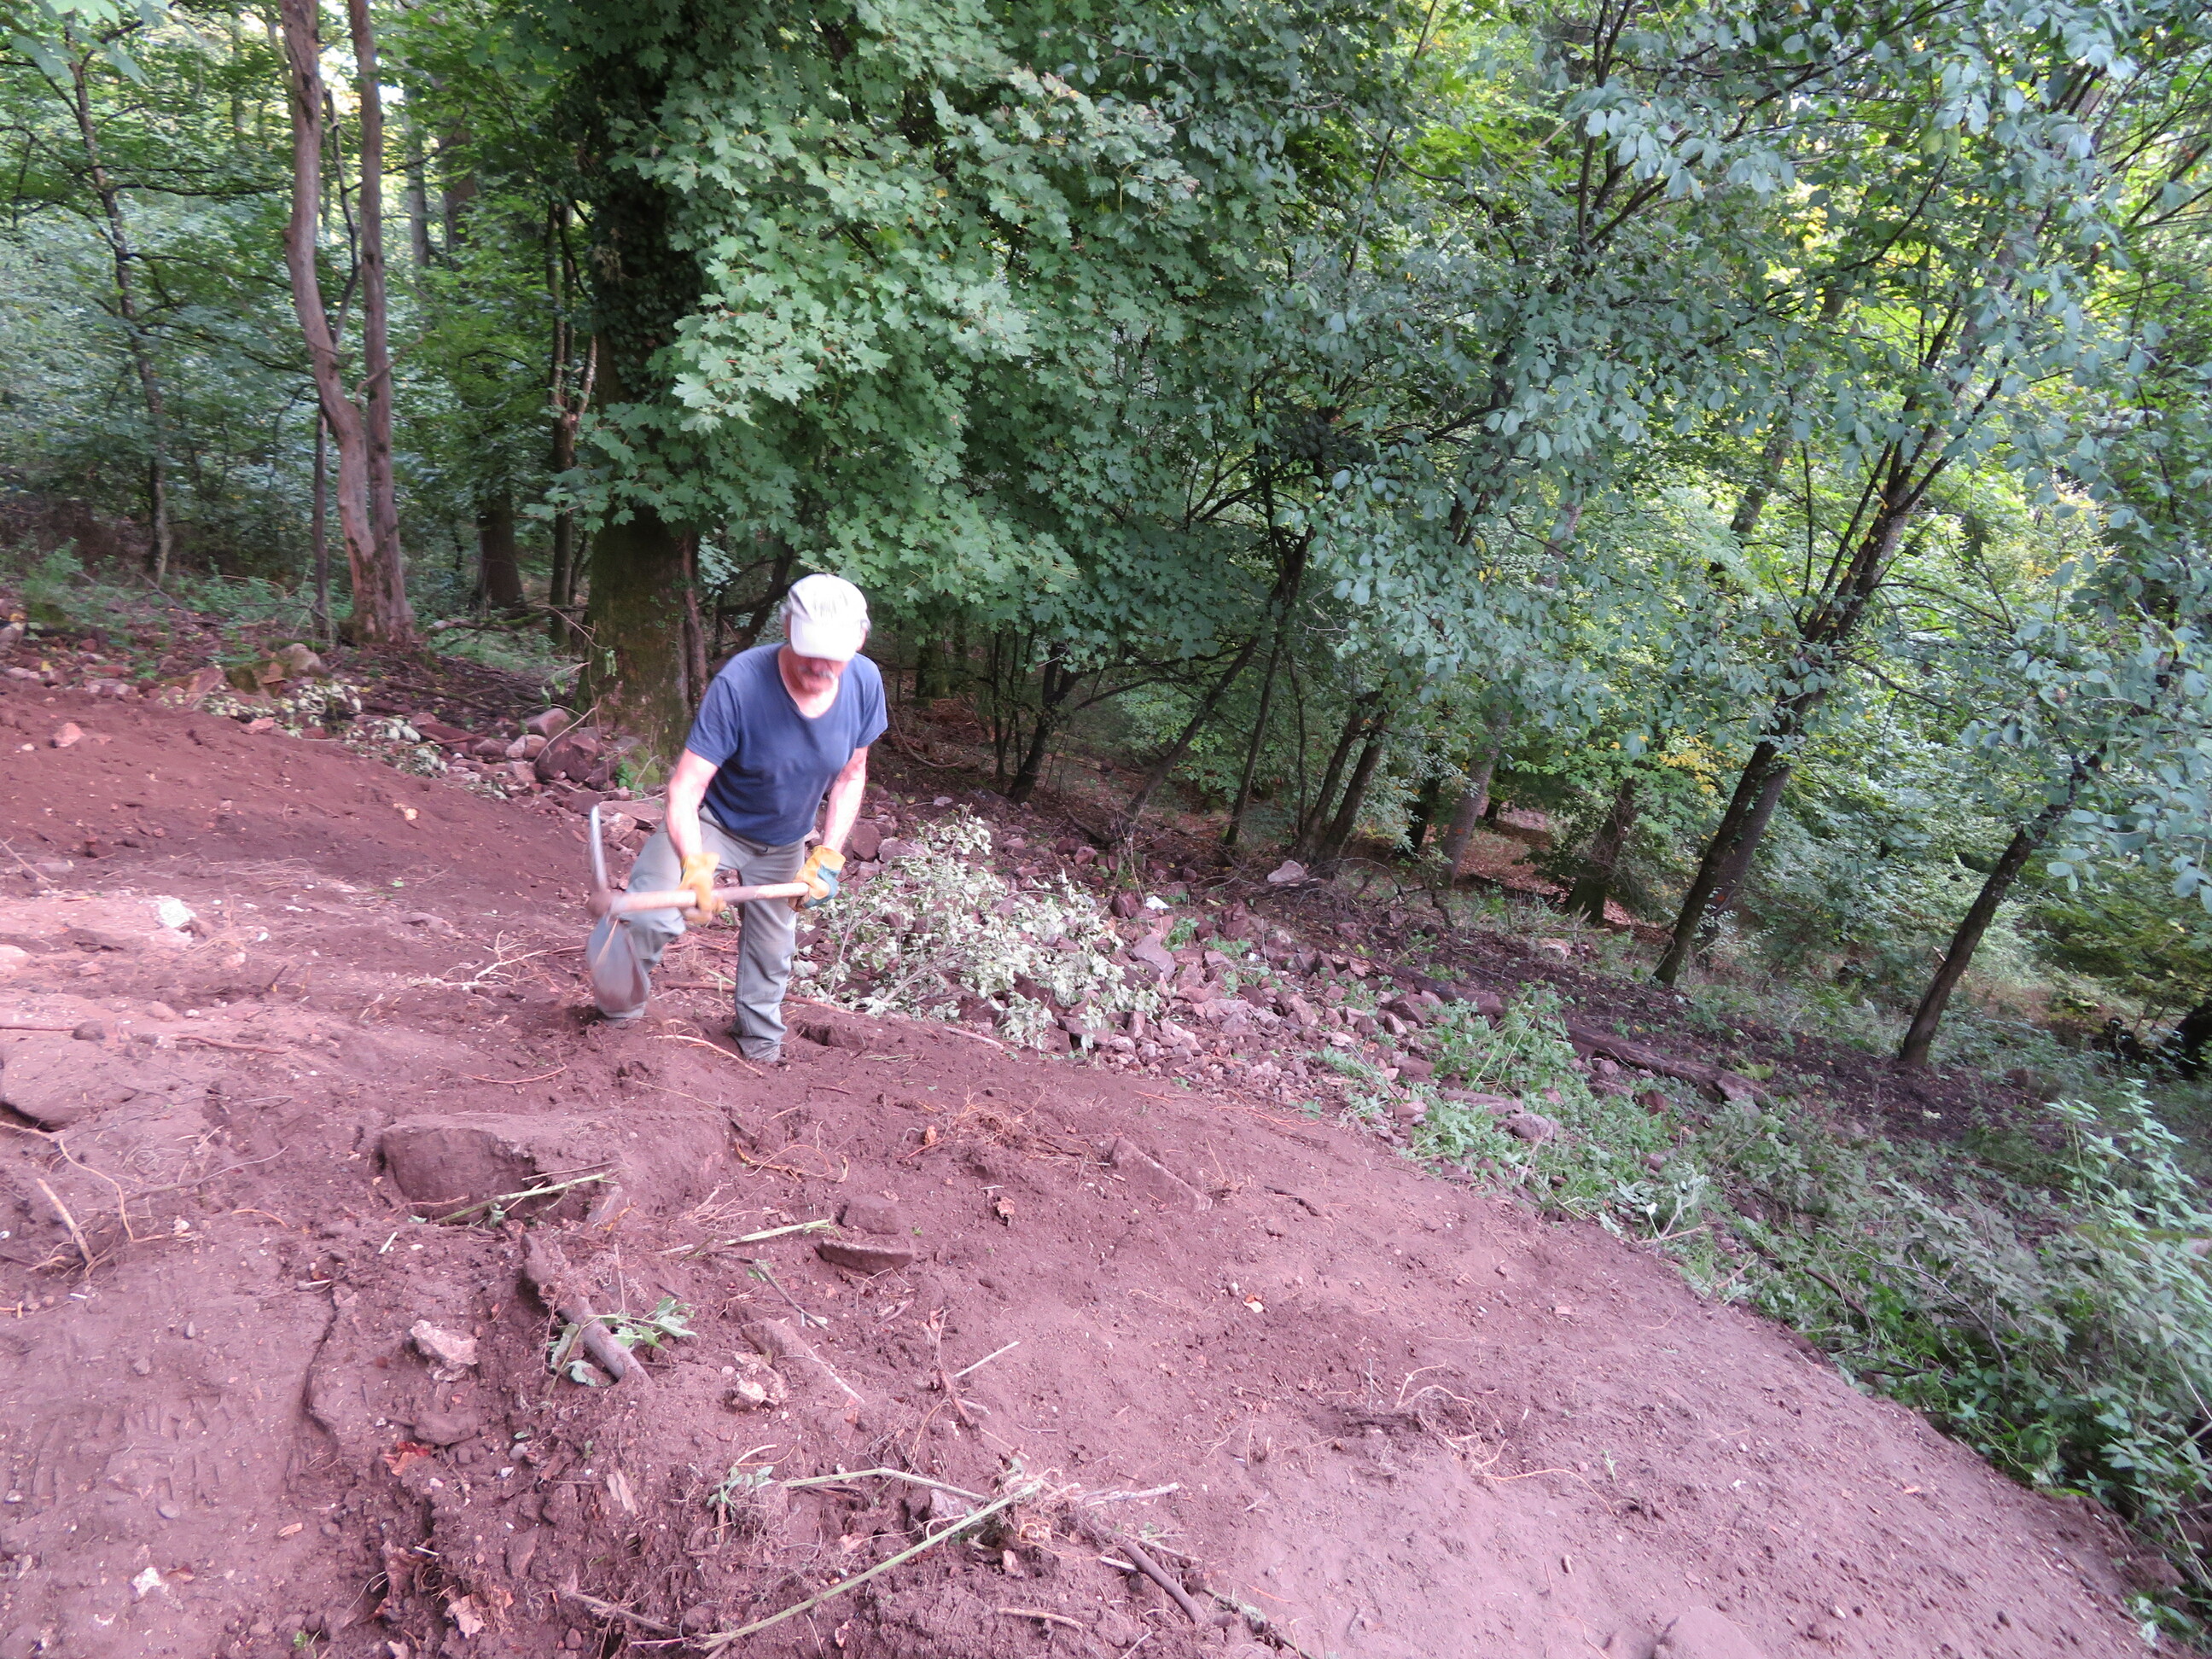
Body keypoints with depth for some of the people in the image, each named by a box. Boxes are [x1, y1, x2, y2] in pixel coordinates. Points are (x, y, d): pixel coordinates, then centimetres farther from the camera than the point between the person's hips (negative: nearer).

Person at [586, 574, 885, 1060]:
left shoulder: (865, 683, -20)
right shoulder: (738, 683, -34)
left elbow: (851, 774, -4)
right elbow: (685, 787, -34)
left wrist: (829, 856, -12)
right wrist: (695, 865, -50)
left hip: (784, 843, 4)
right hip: (712, 820, -4)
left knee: (771, 953, 19)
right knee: (648, 917, -27)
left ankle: (760, 1036, 49)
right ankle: (619, 1004, 5)